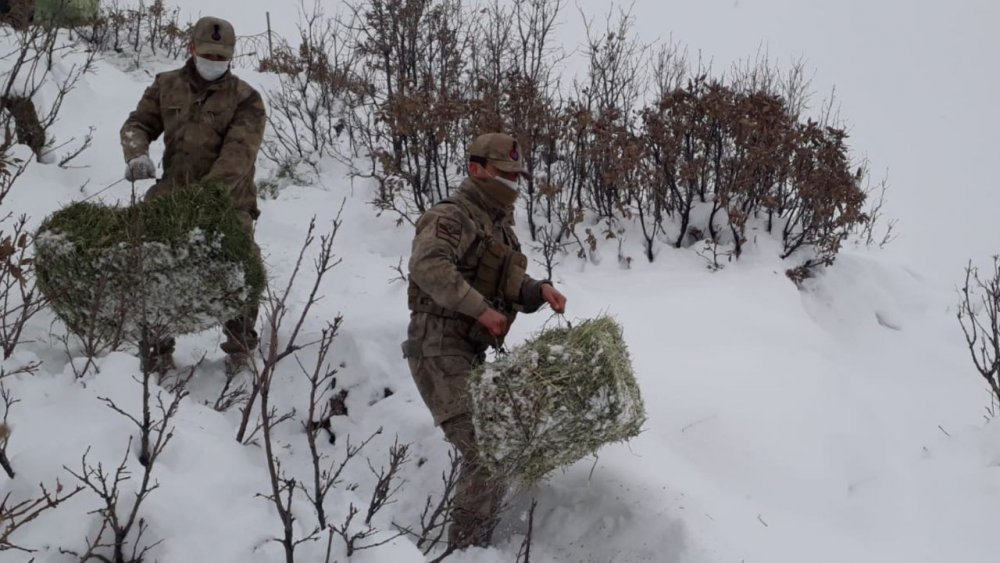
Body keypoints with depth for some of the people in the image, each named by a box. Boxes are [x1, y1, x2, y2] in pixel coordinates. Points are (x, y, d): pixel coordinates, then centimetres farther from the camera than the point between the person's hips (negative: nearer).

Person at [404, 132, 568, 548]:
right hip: (440, 352, -10)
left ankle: (475, 543, 36)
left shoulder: (499, 226, 18)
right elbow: (428, 266, -31)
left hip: (470, 353, 10)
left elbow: (513, 289, 18)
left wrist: (539, 291, -3)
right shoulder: (450, 217, -12)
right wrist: (481, 308, -31)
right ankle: (467, 550, -9)